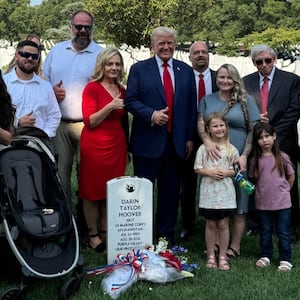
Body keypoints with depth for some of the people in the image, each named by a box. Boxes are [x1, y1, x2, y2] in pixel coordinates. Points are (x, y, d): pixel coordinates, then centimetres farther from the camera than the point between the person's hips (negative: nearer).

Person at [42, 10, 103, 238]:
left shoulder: (101, 54, 1)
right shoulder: (56, 51, 12)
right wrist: (51, 91, -4)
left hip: (88, 125, -3)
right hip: (59, 123, 3)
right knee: (59, 172, 5)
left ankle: (84, 223, 15)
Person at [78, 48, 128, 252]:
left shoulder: (122, 91, 11)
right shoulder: (92, 88, -7)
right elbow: (90, 122, -12)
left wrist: (127, 146, 20)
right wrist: (109, 107, -24)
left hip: (117, 145, 6)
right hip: (95, 146, -6)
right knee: (93, 191, 3)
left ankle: (106, 232, 19)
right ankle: (93, 235, 11)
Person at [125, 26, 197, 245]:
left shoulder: (186, 71, 10)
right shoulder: (139, 69, 2)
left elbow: (192, 106, 10)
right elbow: (131, 101, -3)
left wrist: (190, 138, 6)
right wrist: (151, 114, -19)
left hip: (176, 142, 3)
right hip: (148, 142, -3)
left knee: (171, 192, 10)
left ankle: (166, 236, 22)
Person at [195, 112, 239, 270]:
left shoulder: (231, 149, 2)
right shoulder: (203, 148, 0)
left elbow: (237, 170, 4)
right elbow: (197, 169, 1)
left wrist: (226, 172, -13)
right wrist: (210, 171, -15)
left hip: (225, 192, 0)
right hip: (209, 192, 0)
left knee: (223, 224, 5)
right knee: (211, 224, 8)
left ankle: (223, 256, 15)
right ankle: (210, 256, 18)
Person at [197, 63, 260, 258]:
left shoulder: (246, 101, 4)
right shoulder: (207, 100, 12)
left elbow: (254, 130, -1)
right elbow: (200, 123, 1)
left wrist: (244, 156, -11)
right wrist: (207, 141, -19)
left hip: (237, 160, -2)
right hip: (213, 159, 2)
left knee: (238, 205, 2)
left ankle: (235, 246, 10)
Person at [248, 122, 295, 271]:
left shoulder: (282, 157, -6)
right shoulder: (255, 160, -2)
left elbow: (291, 177, 5)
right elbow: (253, 179, 9)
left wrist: (283, 191, 7)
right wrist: (264, 190, 1)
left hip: (282, 203, -2)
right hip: (262, 203, 2)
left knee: (283, 233, 7)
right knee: (265, 232, 16)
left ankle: (285, 259, 17)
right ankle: (265, 256, 30)